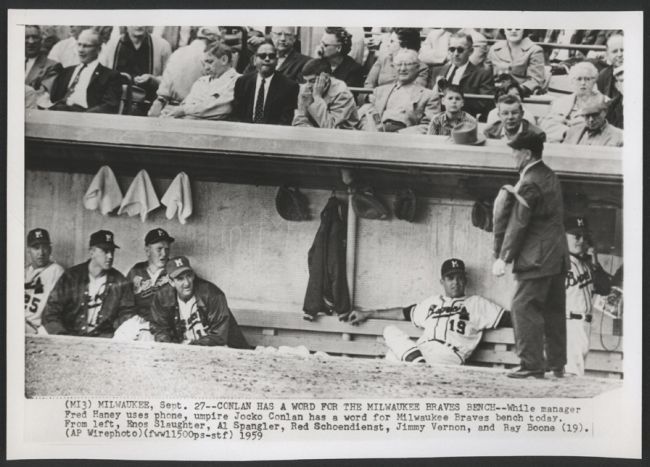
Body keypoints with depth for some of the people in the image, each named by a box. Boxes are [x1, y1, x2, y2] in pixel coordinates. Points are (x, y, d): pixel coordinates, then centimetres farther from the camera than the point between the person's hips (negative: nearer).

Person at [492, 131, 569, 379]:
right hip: (557, 255, 10)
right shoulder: (550, 175, 13)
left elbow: (518, 224, -16)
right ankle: (557, 365, 19)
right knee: (554, 310, 13)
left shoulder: (530, 183, -16)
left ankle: (532, 365, -4)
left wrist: (503, 257, -12)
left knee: (524, 308, -5)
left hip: (537, 258, -10)